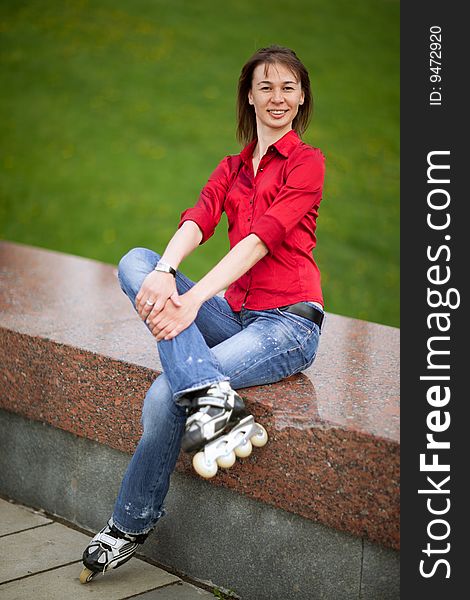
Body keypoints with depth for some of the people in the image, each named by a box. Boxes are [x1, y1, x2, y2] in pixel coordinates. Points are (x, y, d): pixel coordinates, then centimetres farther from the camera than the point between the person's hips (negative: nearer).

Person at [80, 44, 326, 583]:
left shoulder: (306, 162, -2)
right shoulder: (232, 167, 17)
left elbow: (262, 238, -17)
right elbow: (197, 220, -3)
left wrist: (193, 300, -27)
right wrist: (163, 273, -25)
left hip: (288, 322, -6)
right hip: (235, 313, 7)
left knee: (164, 395, -25)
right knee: (136, 261, -17)